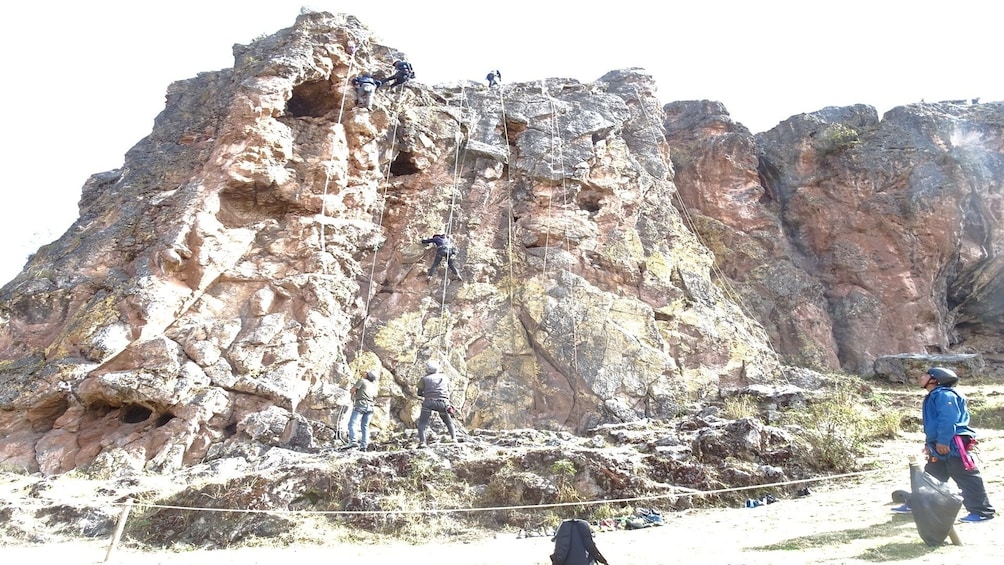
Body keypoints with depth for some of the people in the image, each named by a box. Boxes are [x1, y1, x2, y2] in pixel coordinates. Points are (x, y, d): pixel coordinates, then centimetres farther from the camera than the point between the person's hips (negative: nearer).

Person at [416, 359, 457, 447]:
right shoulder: (445, 378, 20)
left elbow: (419, 393, 13)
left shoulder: (425, 378, 11)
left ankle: (422, 442, -12)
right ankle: (454, 438, 4)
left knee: (422, 423, 5)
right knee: (449, 422, 20)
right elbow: (448, 391, 25)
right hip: (443, 402, 2)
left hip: (429, 402, -2)